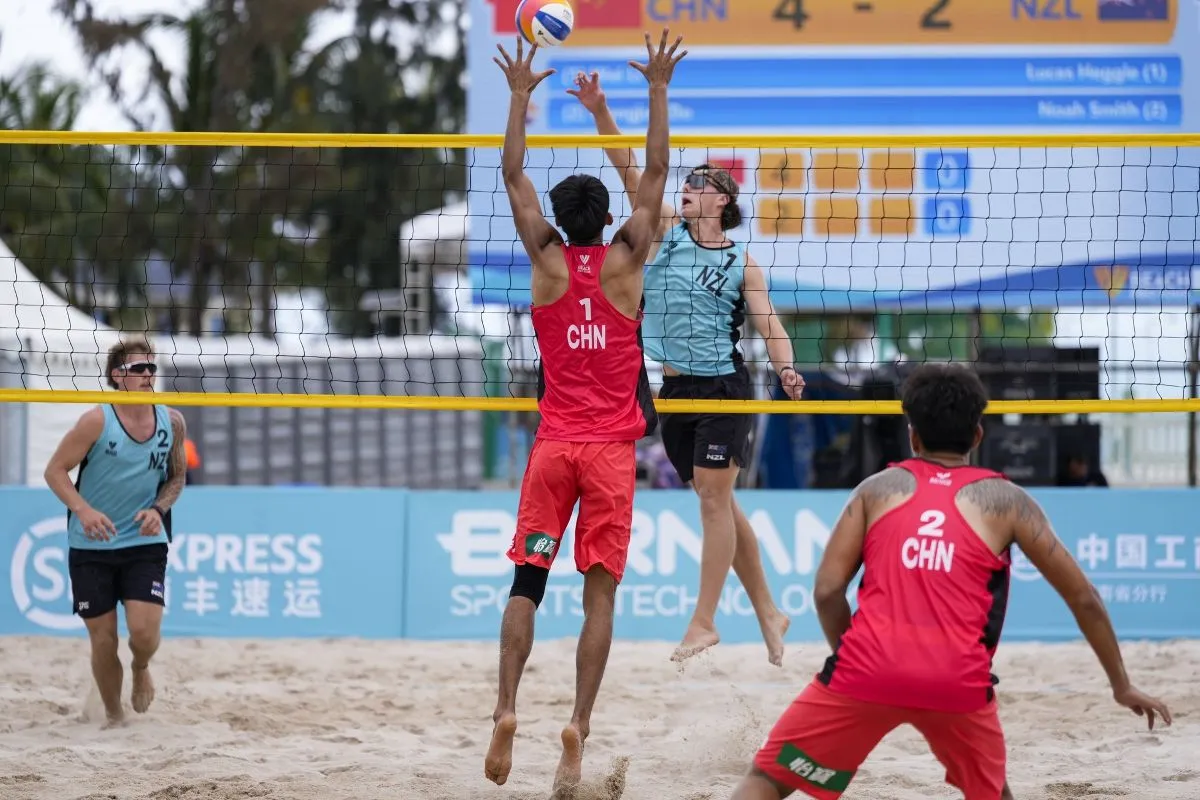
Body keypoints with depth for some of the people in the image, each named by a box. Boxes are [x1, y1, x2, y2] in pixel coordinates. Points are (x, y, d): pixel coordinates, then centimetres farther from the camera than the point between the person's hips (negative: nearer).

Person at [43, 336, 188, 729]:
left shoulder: (172, 422, -2)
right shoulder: (98, 421, -13)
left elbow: (177, 476, 12)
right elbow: (55, 470, -10)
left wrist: (158, 508, -8)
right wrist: (83, 509, -26)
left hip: (145, 543, 2)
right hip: (91, 546, -2)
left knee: (144, 631, -15)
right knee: (103, 640, 2)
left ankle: (140, 668, 21)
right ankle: (113, 718, 24)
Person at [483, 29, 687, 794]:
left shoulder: (548, 262, 0)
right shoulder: (624, 262, -3)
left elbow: (514, 175, 7)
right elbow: (656, 172, 1)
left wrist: (521, 94, 11)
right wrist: (658, 91, 4)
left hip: (554, 443, 1)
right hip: (611, 447, -1)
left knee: (528, 580, 3)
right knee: (600, 591, -3)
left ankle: (506, 714, -10)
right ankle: (578, 728, -13)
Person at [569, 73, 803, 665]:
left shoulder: (742, 264, 1)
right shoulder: (666, 231, 8)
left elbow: (768, 323, -7)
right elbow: (628, 171, 0)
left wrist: (786, 369, -26)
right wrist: (600, 112, -10)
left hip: (723, 390, -4)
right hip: (674, 389, 4)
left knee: (714, 498, -10)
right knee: (718, 503, 9)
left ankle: (704, 620, -8)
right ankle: (767, 612, 19)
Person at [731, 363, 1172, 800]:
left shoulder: (877, 488, 16)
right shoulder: (1006, 501, 15)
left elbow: (828, 590, 6)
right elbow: (1083, 598, 17)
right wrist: (1121, 685, 27)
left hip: (869, 670, 0)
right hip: (958, 681, 0)